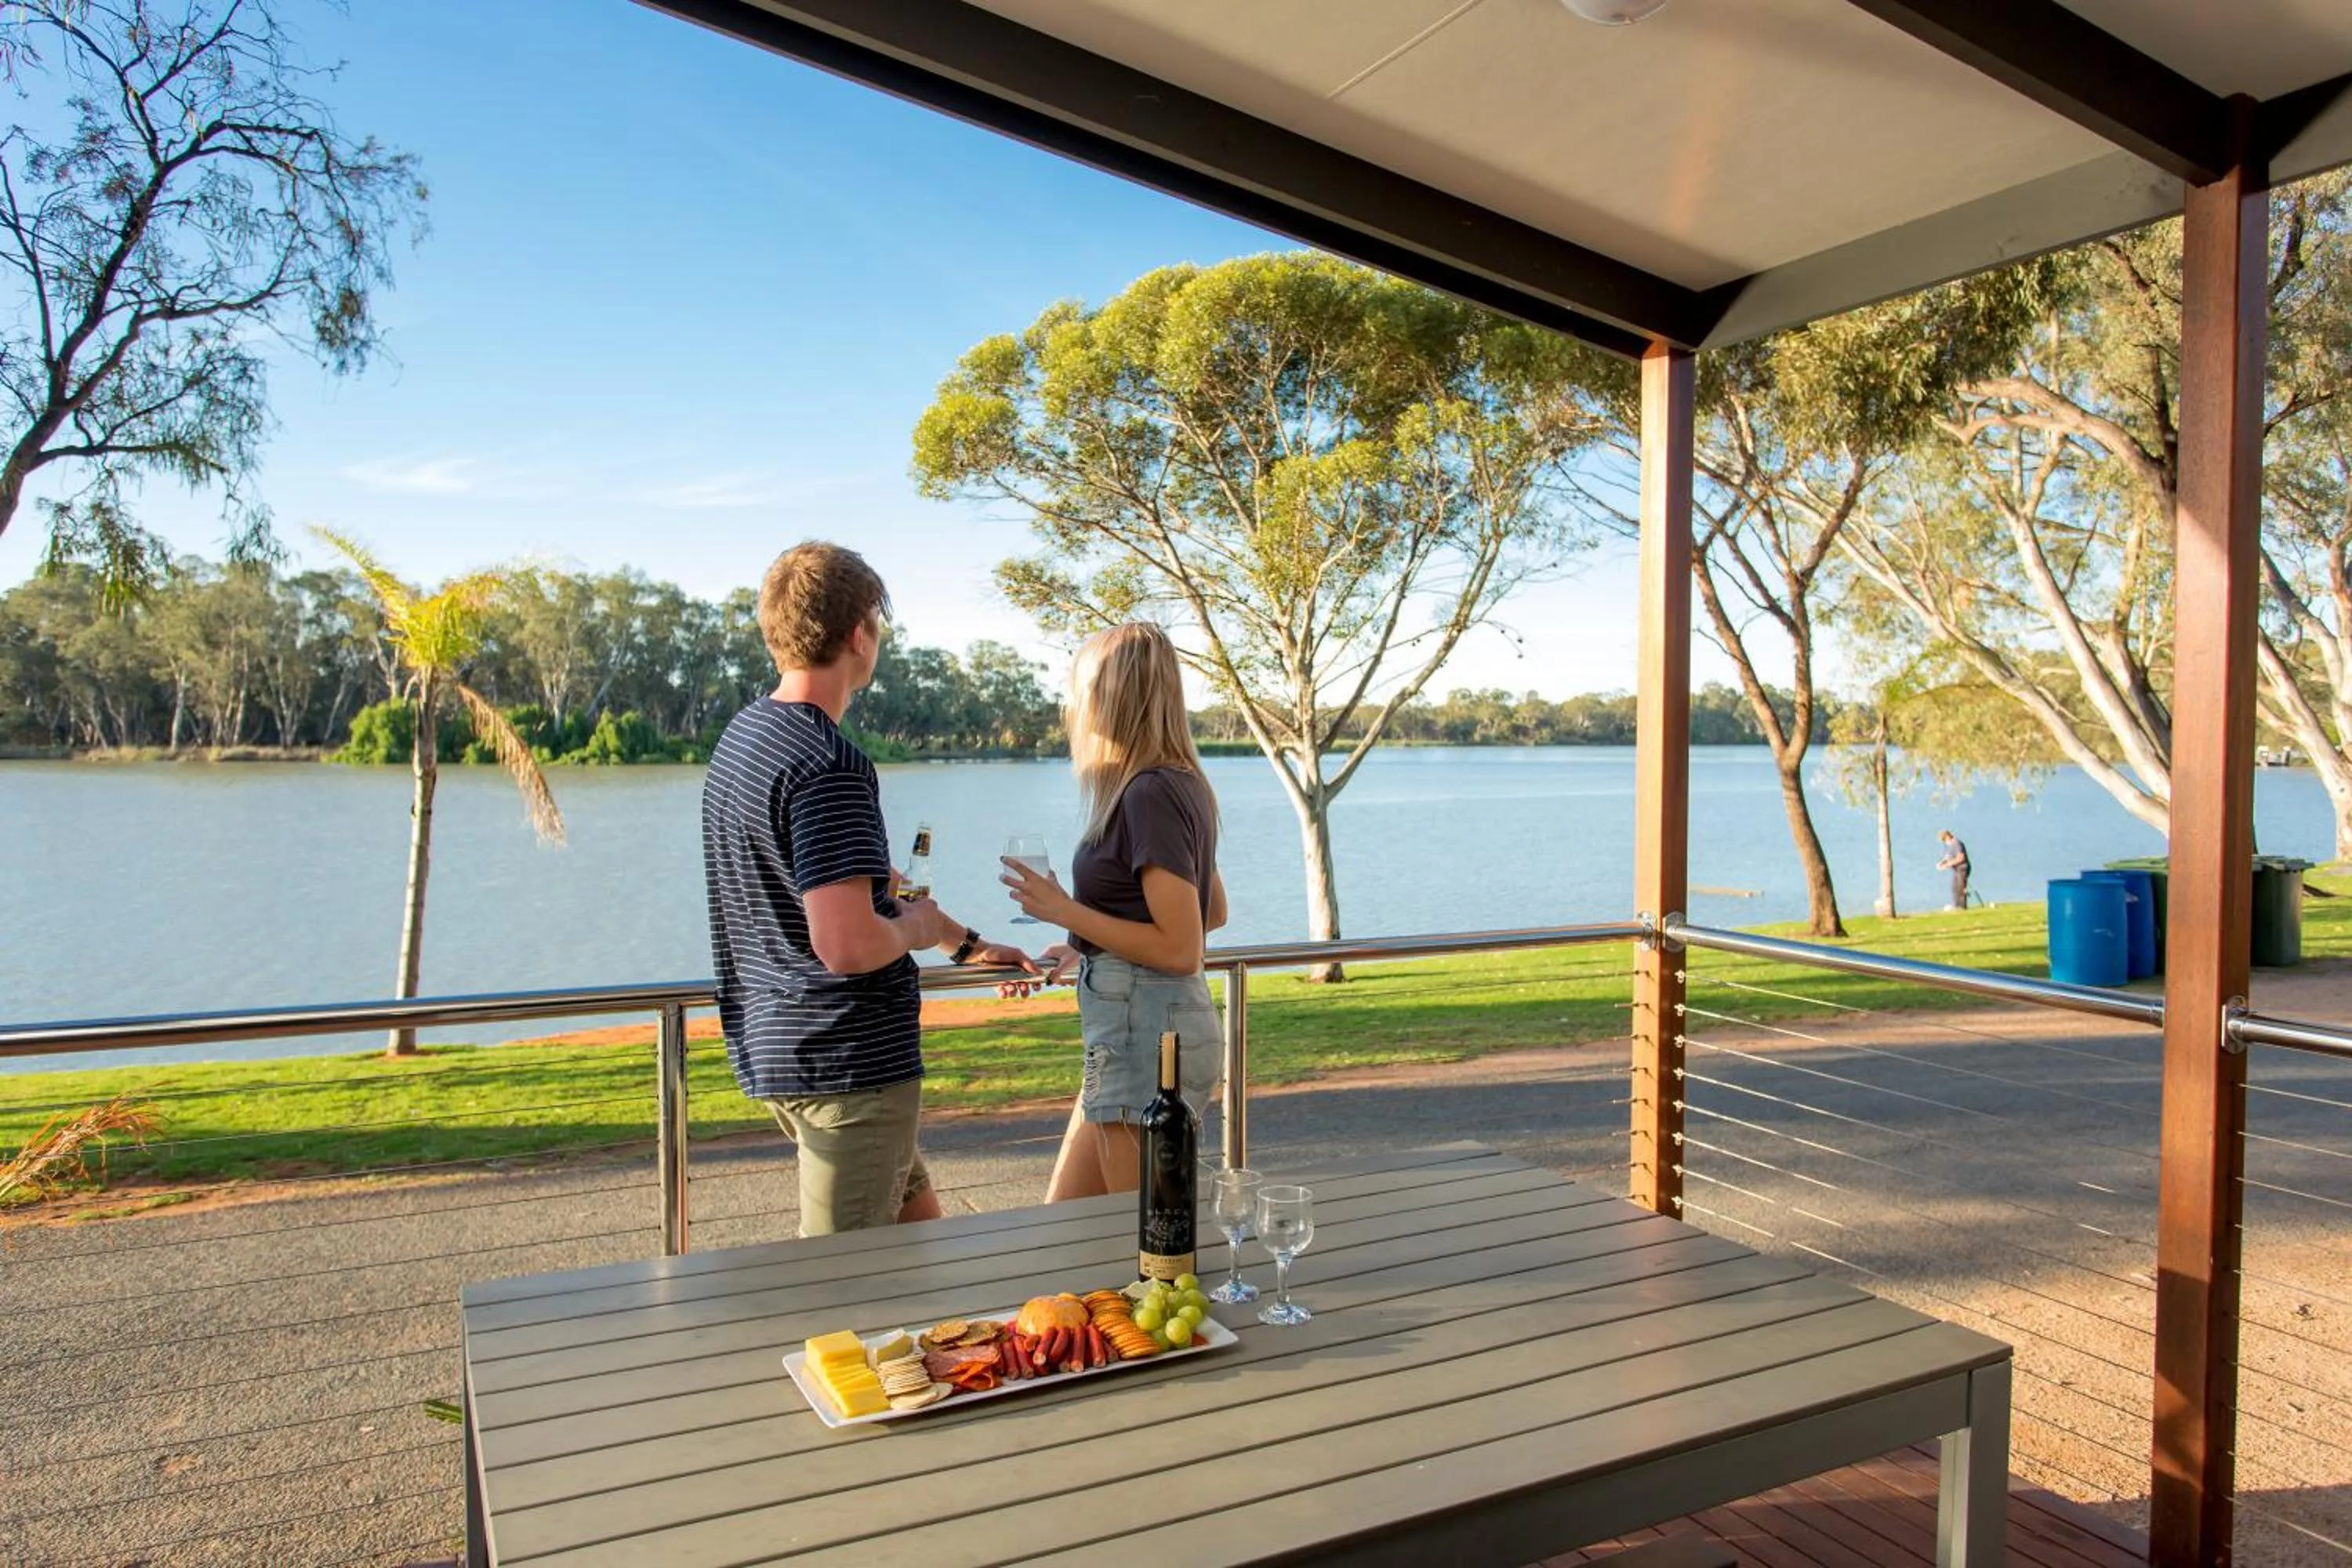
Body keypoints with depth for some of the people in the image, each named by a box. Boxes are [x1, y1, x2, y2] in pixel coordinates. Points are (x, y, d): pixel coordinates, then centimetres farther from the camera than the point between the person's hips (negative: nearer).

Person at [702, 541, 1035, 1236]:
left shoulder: (742, 736, 9)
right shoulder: (828, 766, -23)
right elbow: (848, 945, -31)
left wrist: (965, 943, 25)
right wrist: (918, 924, -7)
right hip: (846, 1062, -10)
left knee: (917, 1214, 26)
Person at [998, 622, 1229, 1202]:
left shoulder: (1150, 794, -18)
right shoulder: (1179, 785, 10)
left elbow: (1180, 950, -20)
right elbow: (1213, 911, 21)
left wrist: (1065, 911, -15)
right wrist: (1085, 951, 21)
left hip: (1148, 1035, -10)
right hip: (1137, 1030, 10)